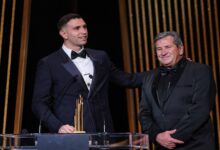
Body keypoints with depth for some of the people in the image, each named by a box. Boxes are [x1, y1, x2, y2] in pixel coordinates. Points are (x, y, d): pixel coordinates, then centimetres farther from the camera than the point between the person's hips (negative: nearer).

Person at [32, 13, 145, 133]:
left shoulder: (100, 57, 14)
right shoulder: (48, 64, 1)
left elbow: (127, 79, 18)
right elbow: (39, 103, -1)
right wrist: (58, 127, -16)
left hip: (102, 132, 4)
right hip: (70, 134, -3)